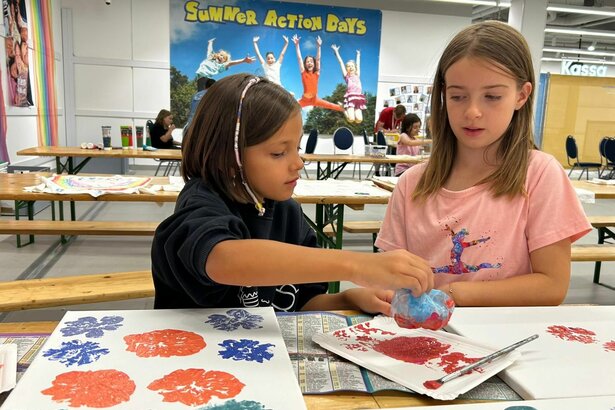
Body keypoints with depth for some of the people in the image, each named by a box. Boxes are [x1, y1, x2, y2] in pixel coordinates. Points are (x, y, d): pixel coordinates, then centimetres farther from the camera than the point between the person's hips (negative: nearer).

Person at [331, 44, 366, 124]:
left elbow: (358, 64, 34)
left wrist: (358, 55, 49)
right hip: (350, 97, -4)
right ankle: (345, 109, 14)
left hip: (358, 97, 4)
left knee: (359, 120, -12)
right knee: (351, 119, -20)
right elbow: (341, 62, 11)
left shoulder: (357, 75, 20)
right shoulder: (346, 76, 10)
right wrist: (336, 51, 13)